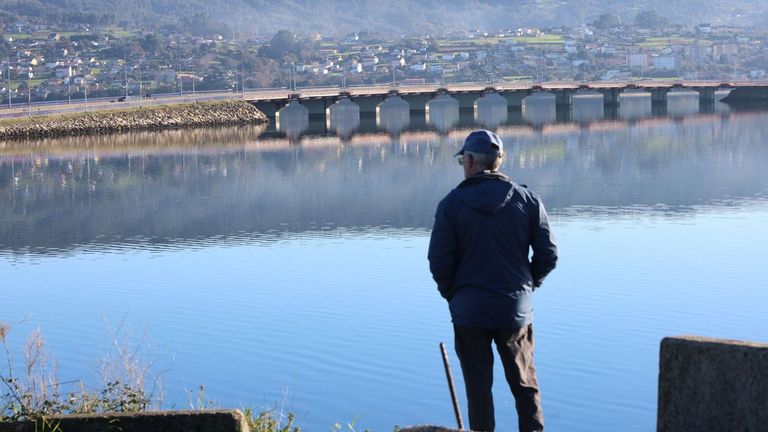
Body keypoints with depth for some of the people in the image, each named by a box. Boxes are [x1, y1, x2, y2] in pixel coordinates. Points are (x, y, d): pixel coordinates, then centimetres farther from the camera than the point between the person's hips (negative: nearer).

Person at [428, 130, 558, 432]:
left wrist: (453, 294, 8)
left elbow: (439, 262, -8)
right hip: (516, 310, 2)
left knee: (478, 390, 5)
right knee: (526, 387, 13)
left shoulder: (452, 204, -8)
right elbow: (548, 255, 0)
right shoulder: (527, 200, -1)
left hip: (469, 311, -2)